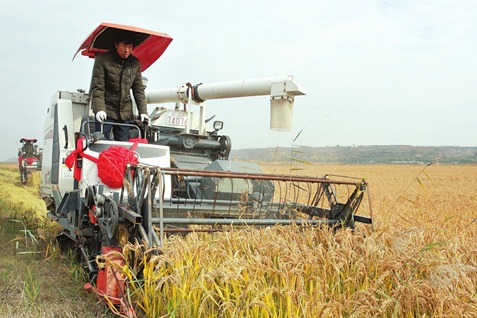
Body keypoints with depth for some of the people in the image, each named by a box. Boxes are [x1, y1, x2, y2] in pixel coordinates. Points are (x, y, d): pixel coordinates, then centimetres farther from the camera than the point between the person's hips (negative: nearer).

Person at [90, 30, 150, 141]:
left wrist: (143, 111, 0)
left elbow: (139, 90, 8)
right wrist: (99, 109, -23)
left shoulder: (135, 63, 4)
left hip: (125, 112, 4)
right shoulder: (102, 60, -8)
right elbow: (97, 88, -11)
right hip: (106, 111, -3)